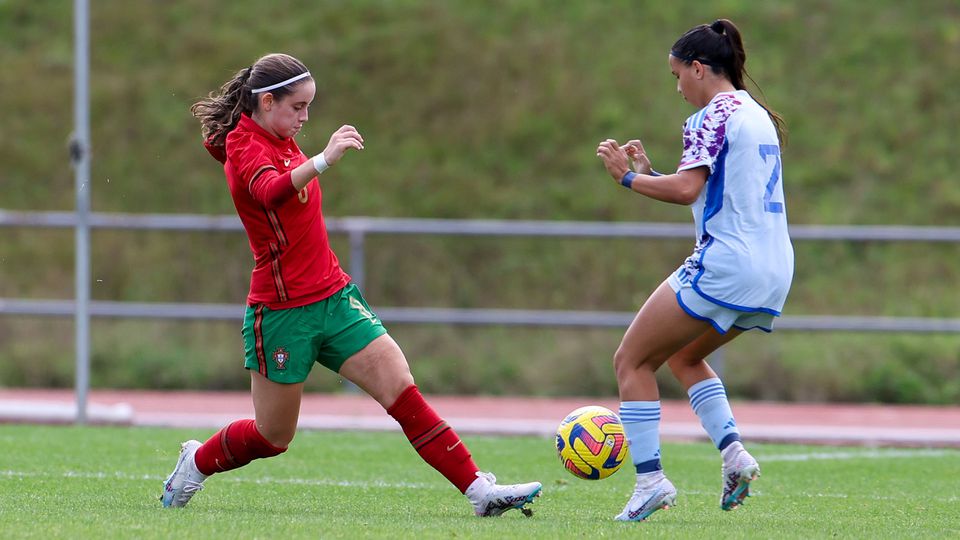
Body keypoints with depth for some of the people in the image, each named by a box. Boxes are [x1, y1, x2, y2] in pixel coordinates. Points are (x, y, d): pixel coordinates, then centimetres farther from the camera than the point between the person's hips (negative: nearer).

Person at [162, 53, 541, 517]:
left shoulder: (279, 142, 11)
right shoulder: (245, 148, -16)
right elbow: (271, 191, -41)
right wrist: (324, 161, -57)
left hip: (333, 299, 7)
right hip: (283, 312, -7)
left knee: (401, 389, -8)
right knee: (273, 437, 5)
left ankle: (479, 490, -14)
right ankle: (197, 461, 34)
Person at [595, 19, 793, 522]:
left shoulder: (714, 116, -9)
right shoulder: (756, 114, 18)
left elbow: (687, 188, -20)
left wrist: (629, 177, -7)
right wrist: (650, 172, 18)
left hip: (724, 264, -9)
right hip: (775, 271, 9)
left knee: (632, 360, 2)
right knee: (683, 355, 28)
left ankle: (650, 478, -6)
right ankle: (733, 451, 9)